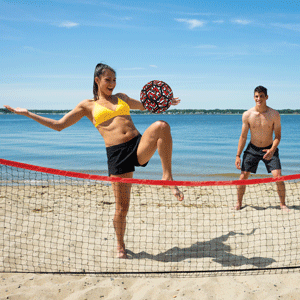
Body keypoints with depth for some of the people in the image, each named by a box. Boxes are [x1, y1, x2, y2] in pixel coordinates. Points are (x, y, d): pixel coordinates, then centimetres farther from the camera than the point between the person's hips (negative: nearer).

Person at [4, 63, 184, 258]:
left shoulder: (121, 97, 22)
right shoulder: (88, 106, 12)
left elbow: (144, 105, 38)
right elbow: (58, 125, 12)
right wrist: (28, 113, 10)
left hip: (140, 146, 3)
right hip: (117, 154, -3)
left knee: (161, 126, -28)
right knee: (122, 208, -2)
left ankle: (168, 177, -17)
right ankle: (120, 246, 26)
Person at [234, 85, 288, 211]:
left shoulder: (274, 114, -11)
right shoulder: (247, 115, -9)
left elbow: (277, 136, -5)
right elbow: (243, 137, -1)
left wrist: (272, 150, -23)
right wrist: (238, 156, -5)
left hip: (270, 149, -1)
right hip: (252, 149, 1)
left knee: (278, 177, -11)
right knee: (243, 177, -3)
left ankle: (283, 204, 8)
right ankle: (238, 203, 17)